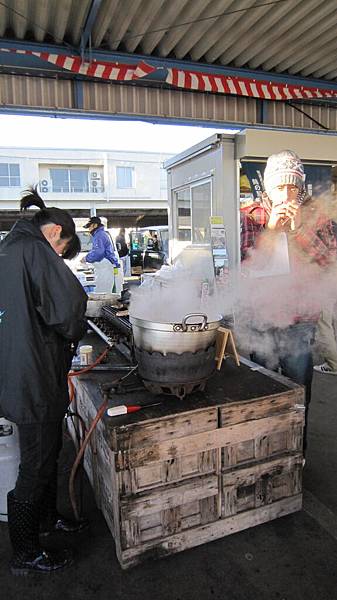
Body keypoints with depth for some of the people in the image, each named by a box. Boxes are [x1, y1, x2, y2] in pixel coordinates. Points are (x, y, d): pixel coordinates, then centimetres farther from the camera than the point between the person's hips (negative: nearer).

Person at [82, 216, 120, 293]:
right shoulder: (103, 234, 22)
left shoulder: (99, 235, -11)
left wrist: (86, 258, -10)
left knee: (101, 292, -12)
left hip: (104, 267, -11)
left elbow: (98, 252, -21)